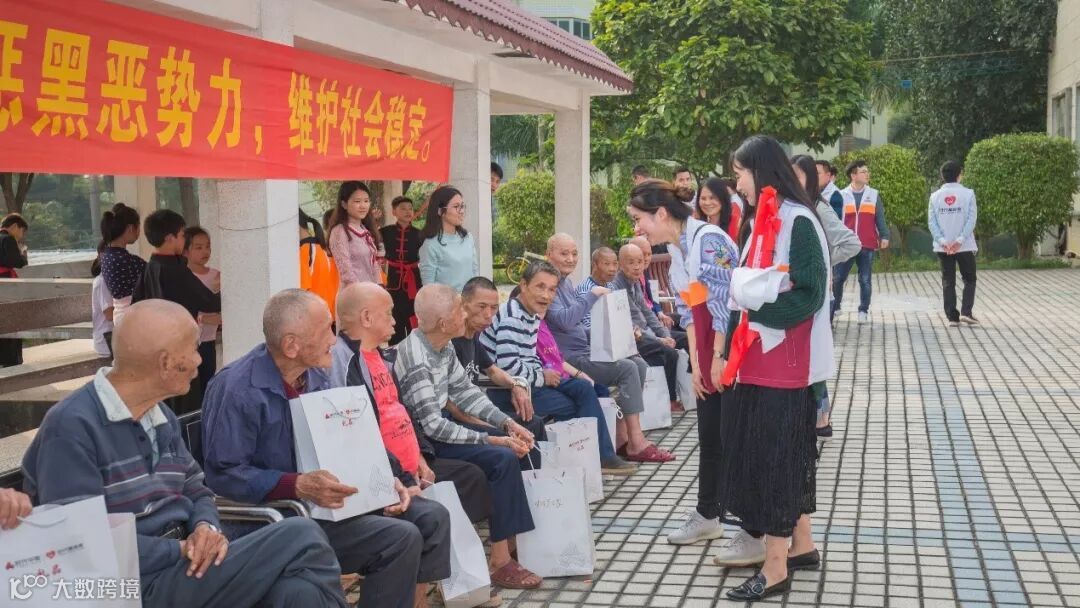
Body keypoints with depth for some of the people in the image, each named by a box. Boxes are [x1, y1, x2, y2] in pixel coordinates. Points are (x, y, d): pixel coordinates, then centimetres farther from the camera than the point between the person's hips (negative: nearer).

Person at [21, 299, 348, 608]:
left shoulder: (162, 417, 13)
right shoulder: (72, 426, -14)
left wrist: (206, 527, -6)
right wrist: (179, 549, -17)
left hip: (179, 563, 8)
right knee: (300, 537, -20)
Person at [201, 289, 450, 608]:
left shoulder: (316, 377, 7)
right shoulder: (237, 389, -18)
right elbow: (223, 474, -21)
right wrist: (298, 486, -30)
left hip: (329, 499, 8)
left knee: (432, 517, -1)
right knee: (400, 538, -23)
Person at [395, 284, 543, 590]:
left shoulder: (443, 346, 2)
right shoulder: (415, 360, -26)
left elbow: (465, 392, 9)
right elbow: (432, 426, -28)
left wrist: (507, 423, -3)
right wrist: (493, 439, -27)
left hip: (438, 426, 10)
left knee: (520, 444, 4)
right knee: (503, 458, -22)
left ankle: (520, 536, 10)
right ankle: (501, 561, -16)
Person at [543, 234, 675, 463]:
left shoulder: (567, 282, 17)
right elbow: (564, 320, -28)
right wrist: (593, 294, -22)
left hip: (584, 351, 10)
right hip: (569, 359, -10)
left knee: (639, 364, 1)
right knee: (627, 368, -19)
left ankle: (621, 437, -2)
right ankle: (636, 443, -16)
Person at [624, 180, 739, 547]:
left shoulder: (708, 239, -17)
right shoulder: (674, 250, 10)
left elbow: (724, 302, -18)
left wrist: (719, 358, -14)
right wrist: (696, 364, 9)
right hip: (708, 352, 8)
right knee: (709, 434, 14)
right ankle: (710, 512, 27)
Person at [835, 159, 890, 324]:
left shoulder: (874, 195, 6)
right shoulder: (842, 195, 3)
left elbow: (880, 218, 6)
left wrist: (884, 236, -3)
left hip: (868, 246, 1)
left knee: (865, 280, 4)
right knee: (838, 278, 3)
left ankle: (864, 311, 11)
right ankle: (834, 307, 17)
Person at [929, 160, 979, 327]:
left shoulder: (935, 196, 2)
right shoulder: (967, 194, -5)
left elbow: (932, 222, -4)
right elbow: (971, 219, -11)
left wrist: (943, 242, -8)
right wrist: (960, 240, -13)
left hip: (943, 247, 2)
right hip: (965, 246, -2)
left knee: (948, 282, 8)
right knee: (969, 280, 11)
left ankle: (952, 317, 5)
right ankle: (966, 312, -3)